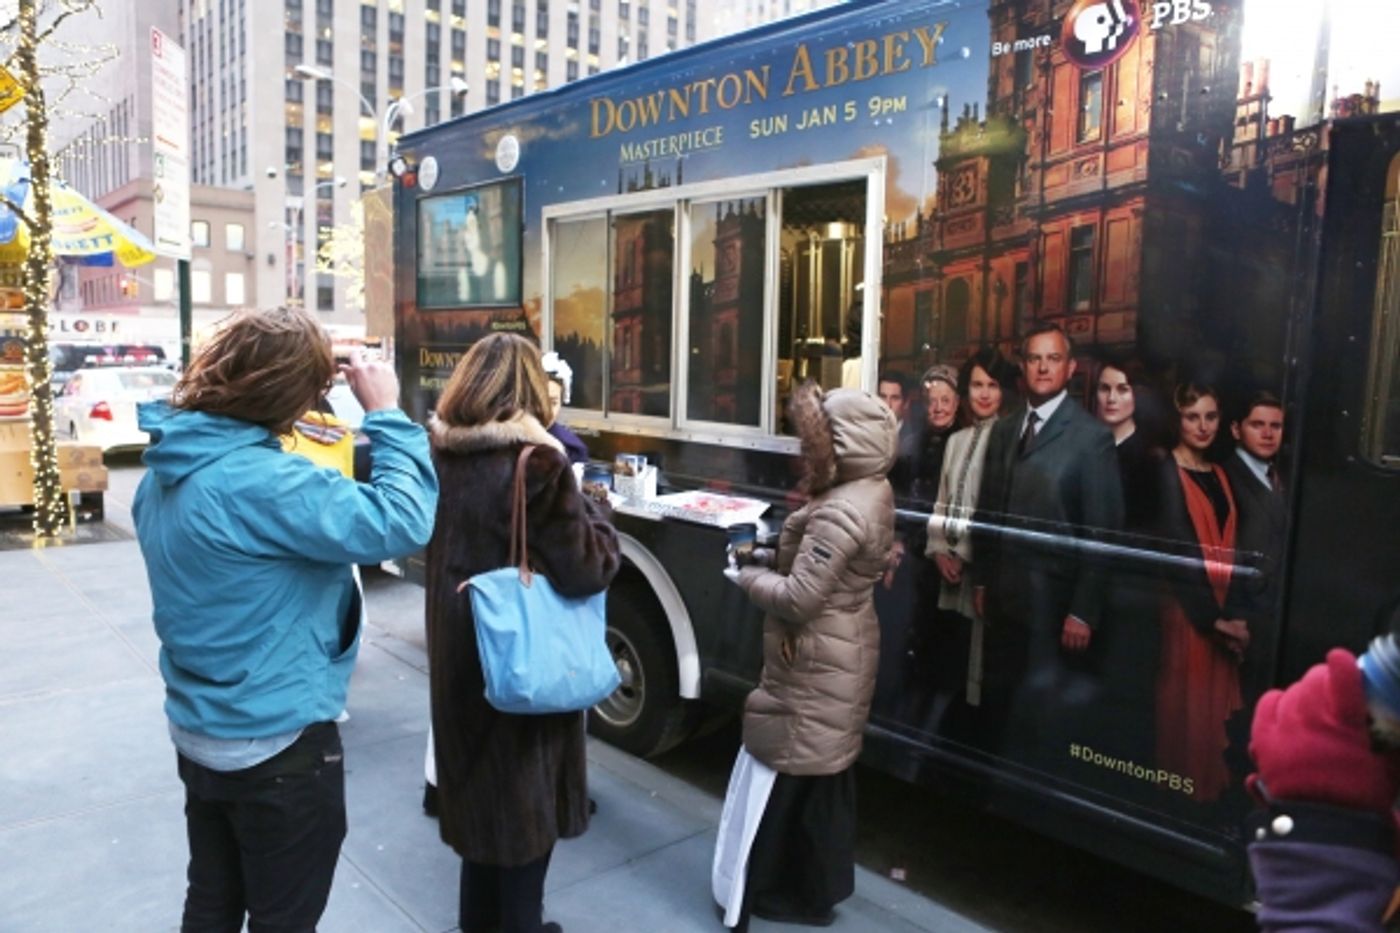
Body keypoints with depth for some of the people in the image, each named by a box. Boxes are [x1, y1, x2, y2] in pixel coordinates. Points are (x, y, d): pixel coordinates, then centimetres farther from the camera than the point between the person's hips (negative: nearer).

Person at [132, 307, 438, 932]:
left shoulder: (168, 468, 0)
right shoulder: (260, 481, -30)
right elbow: (402, 523, -31)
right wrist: (386, 414, -22)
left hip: (199, 731, 9)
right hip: (277, 746, -8)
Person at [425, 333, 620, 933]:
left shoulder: (438, 454, -3)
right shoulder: (533, 463, -23)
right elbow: (589, 568, -23)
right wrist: (587, 502, -7)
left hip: (459, 658, 7)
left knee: (479, 788, 24)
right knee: (523, 800, 14)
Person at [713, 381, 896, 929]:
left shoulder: (839, 512, -28)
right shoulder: (873, 491, 3)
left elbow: (798, 599, -28)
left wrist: (747, 576, -11)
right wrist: (772, 558, 0)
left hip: (814, 665, -10)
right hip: (843, 654, 10)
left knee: (779, 770, 7)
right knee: (824, 773, 22)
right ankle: (817, 886, 39)